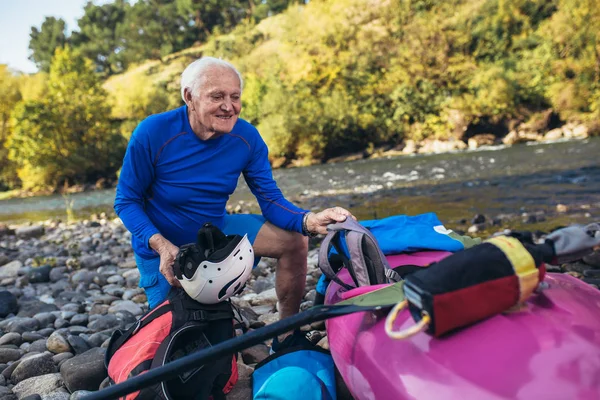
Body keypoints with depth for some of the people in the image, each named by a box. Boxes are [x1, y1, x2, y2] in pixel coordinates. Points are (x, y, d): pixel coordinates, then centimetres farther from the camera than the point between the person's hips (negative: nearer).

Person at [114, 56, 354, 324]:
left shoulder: (246, 137, -16)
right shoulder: (153, 133, -24)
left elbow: (271, 200, -12)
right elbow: (126, 201, -15)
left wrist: (309, 221, -34)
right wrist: (161, 245, -32)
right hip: (162, 247, -3)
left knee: (294, 241, -9)